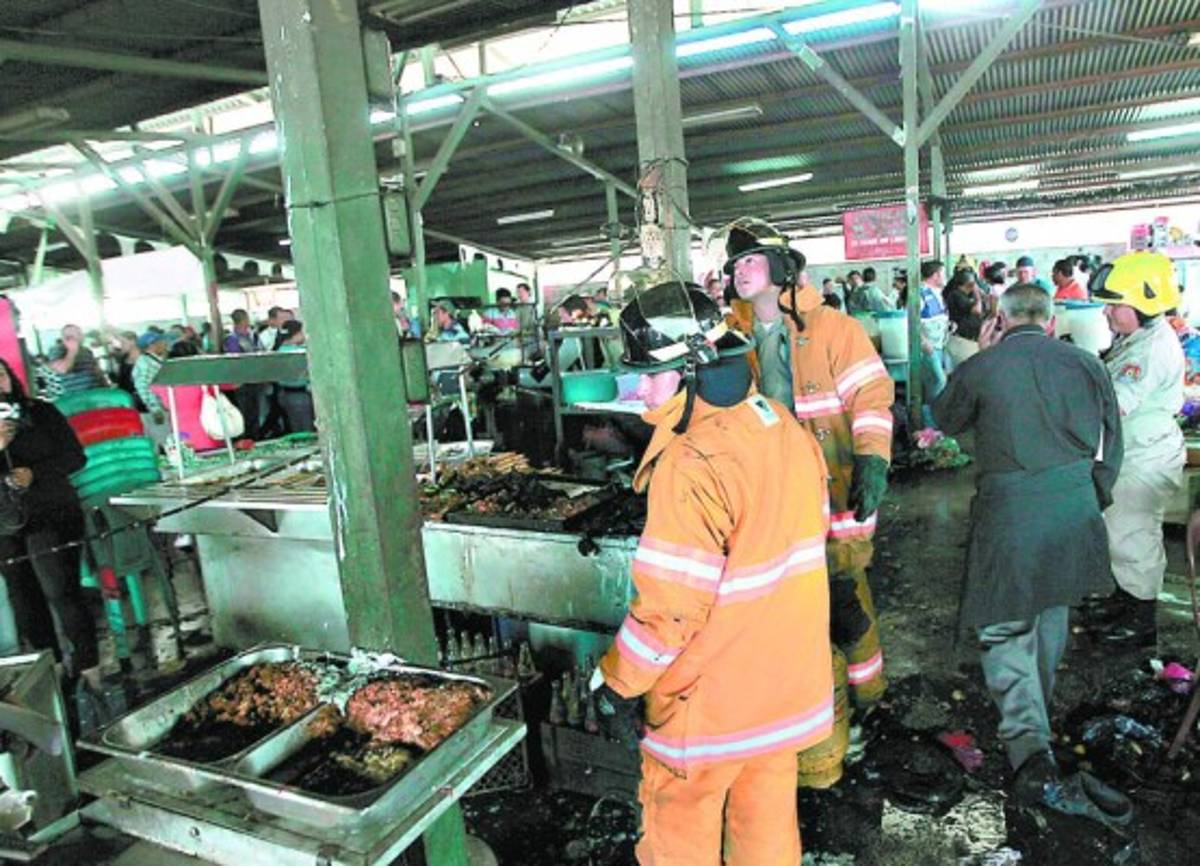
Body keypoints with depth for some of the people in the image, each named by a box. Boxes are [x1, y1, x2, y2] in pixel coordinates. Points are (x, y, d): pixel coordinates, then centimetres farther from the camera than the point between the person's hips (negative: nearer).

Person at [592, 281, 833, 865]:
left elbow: (672, 604, -26)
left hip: (713, 697, -7)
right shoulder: (787, 429, -1)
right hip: (788, 680, 8)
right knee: (768, 818, 24)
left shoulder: (692, 465, -28)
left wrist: (615, 684, -13)